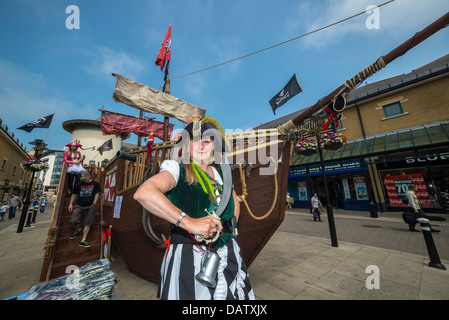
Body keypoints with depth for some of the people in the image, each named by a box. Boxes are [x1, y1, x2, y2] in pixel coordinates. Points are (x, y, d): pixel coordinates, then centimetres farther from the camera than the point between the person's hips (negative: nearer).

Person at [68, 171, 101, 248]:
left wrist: (93, 204, -2)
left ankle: (83, 240, 8)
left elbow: (97, 193, 5)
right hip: (78, 206, 2)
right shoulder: (79, 184, 10)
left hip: (90, 207, -2)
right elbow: (74, 194, 19)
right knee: (73, 221, -8)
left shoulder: (95, 184, 5)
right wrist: (71, 203, 11)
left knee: (87, 224, -1)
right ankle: (78, 229, 26)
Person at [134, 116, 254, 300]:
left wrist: (229, 231, 7)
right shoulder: (178, 170, -10)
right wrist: (189, 222, -36)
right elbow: (143, 193, -29)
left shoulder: (221, 173, 5)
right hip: (187, 256, -4)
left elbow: (235, 203, 20)